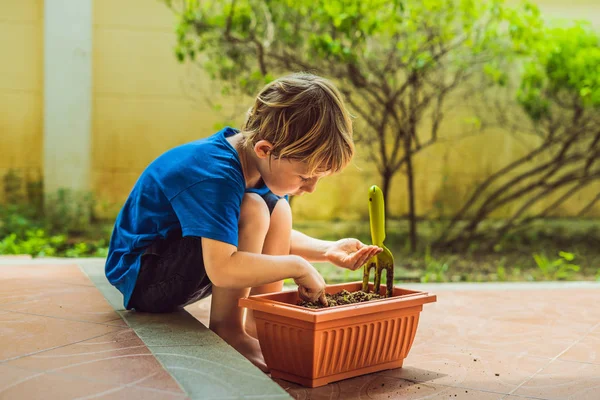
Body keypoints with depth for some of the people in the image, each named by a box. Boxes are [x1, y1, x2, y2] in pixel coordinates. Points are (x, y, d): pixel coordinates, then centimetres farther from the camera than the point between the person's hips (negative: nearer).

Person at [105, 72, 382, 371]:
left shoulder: (263, 161, -3)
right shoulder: (213, 175, -32)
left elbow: (274, 236, 8)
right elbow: (222, 269, -40)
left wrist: (327, 250, -8)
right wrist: (298, 267, -30)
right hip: (139, 276, -9)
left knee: (277, 210, 0)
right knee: (252, 210, -28)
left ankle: (259, 324, 1)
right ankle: (226, 329, -14)